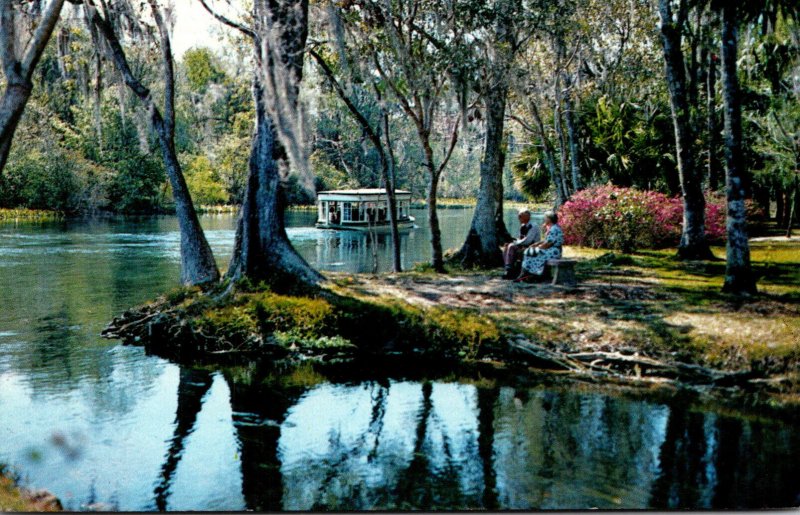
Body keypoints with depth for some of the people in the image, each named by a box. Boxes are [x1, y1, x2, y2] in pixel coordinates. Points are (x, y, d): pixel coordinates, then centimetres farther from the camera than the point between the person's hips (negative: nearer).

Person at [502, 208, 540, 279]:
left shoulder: (533, 227, -13)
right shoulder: (523, 227, 13)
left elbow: (527, 241, -22)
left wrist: (515, 242, -14)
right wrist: (515, 242, -3)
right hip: (522, 246, 9)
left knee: (511, 247, -27)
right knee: (505, 248, -10)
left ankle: (510, 272, -26)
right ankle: (507, 269, -17)